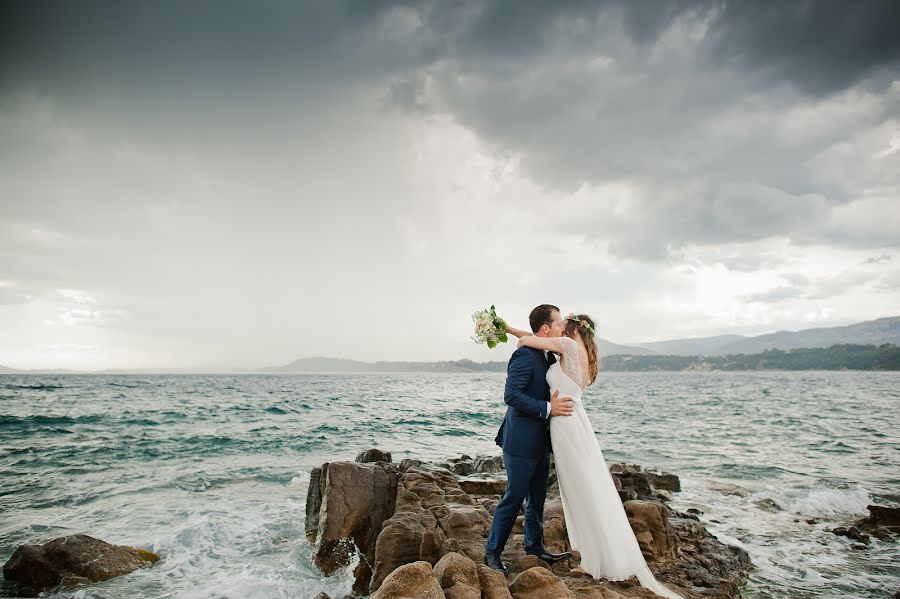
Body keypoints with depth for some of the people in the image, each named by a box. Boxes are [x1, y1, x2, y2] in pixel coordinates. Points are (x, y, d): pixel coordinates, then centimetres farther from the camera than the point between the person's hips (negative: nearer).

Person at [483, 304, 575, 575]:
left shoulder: (549, 357, 10)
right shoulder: (524, 355, -19)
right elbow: (511, 395, -26)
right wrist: (548, 409, -25)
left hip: (541, 442, 9)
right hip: (522, 442, -9)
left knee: (537, 498, 18)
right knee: (514, 497, 0)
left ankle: (535, 548, 33)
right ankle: (492, 552, 16)